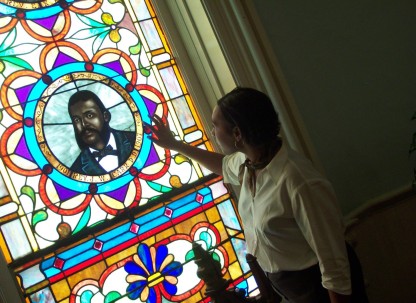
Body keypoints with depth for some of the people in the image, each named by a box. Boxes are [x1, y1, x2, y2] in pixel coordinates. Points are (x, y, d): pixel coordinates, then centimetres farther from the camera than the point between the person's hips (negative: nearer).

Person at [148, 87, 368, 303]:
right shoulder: (246, 162, -9)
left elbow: (334, 265, -27)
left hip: (314, 285, -7)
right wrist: (174, 144, 21)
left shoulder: (302, 185, -34)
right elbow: (224, 165, 17)